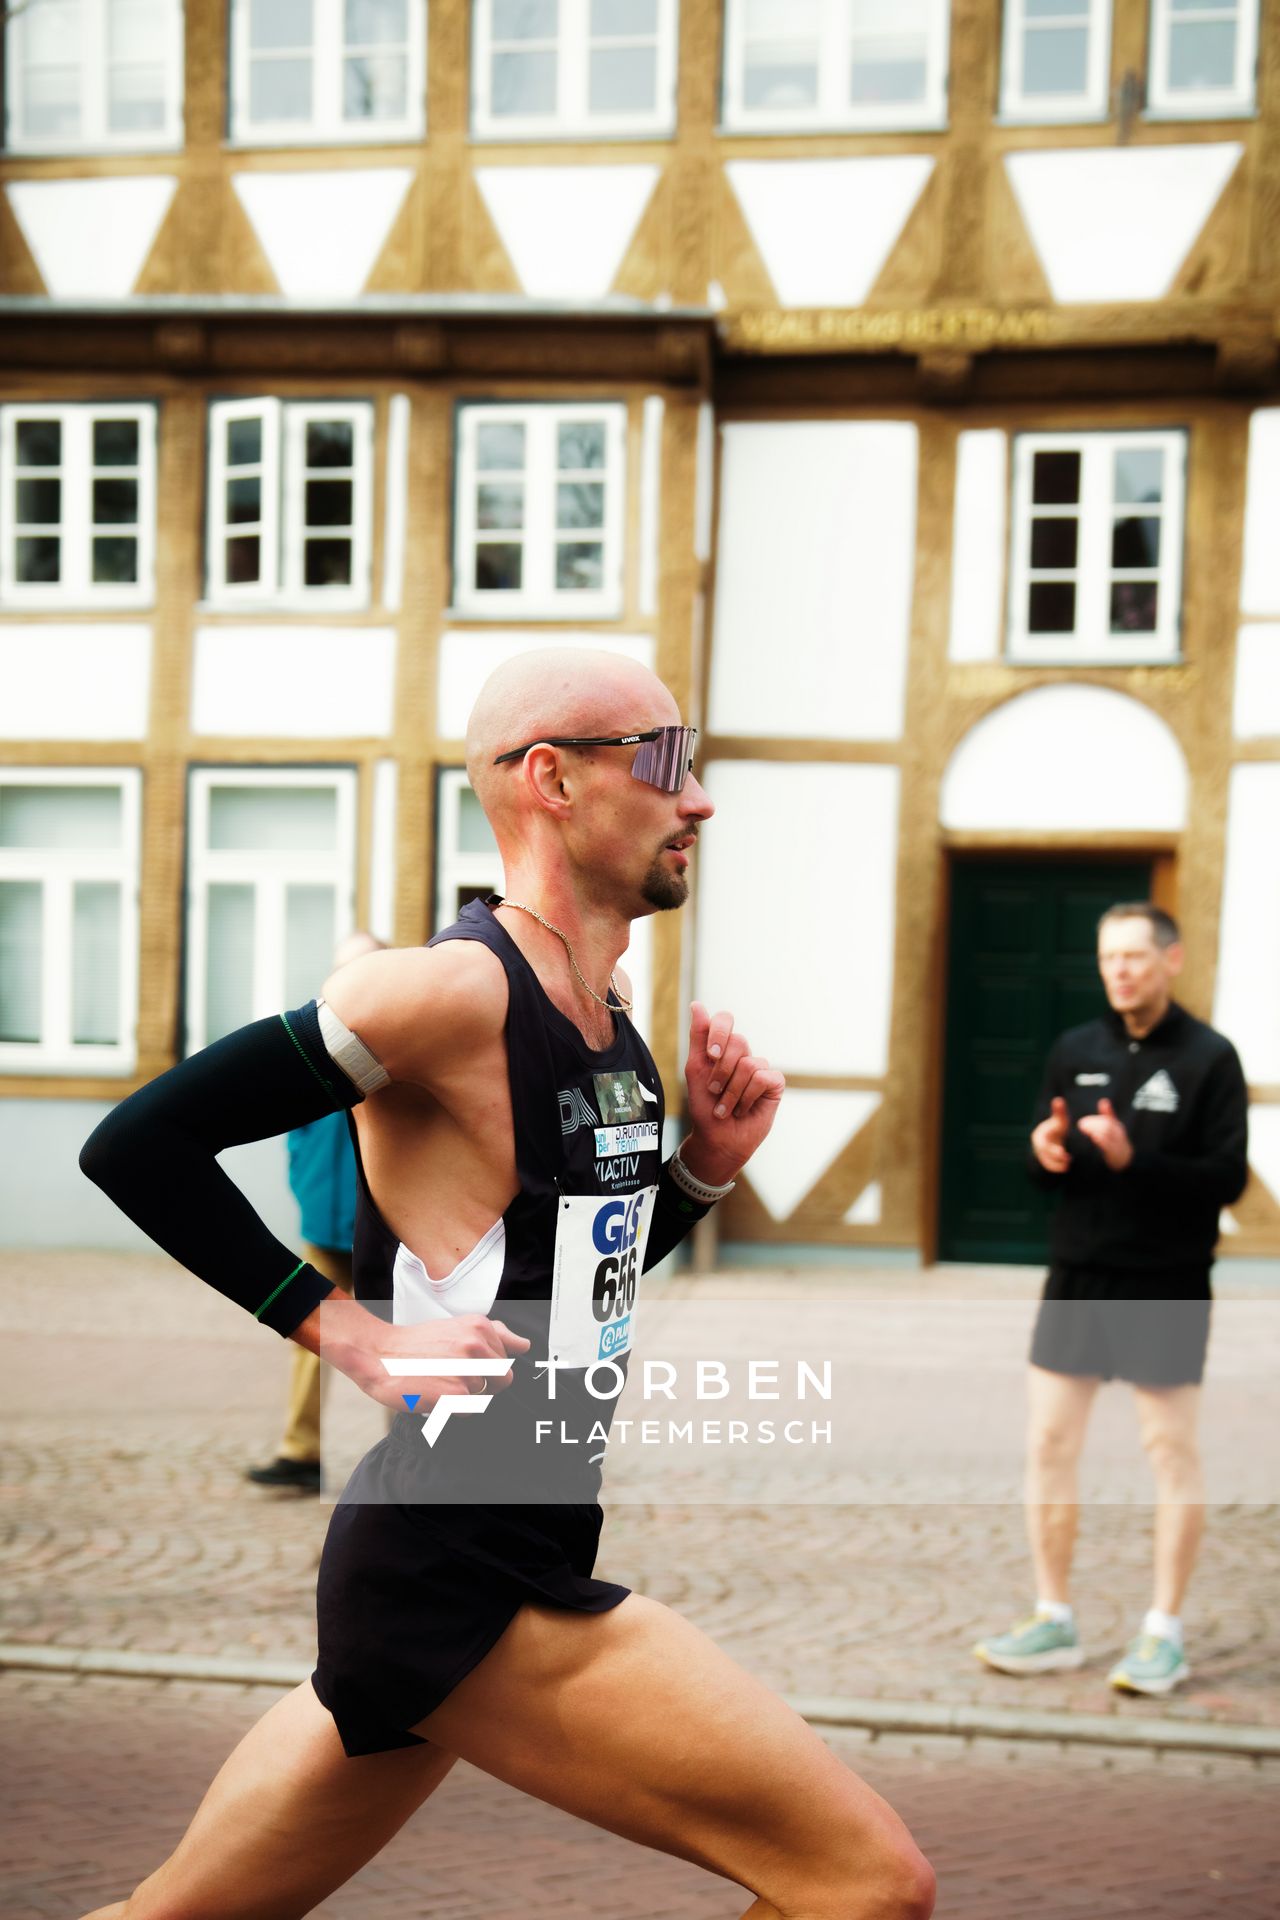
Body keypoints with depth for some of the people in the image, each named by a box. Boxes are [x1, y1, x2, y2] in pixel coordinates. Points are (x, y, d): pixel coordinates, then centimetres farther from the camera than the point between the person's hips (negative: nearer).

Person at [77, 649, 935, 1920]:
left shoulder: (606, 1009, 10)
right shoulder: (457, 989, -17)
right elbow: (137, 1145, -17)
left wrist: (705, 1163, 5)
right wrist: (341, 1326, -16)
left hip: (444, 1572, 9)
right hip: (465, 1586, -9)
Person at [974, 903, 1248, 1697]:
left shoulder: (1209, 1058, -6)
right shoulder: (1076, 1051, 8)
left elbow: (1228, 1179, -12)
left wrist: (1133, 1160, -24)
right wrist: (1045, 1152, -9)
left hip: (1166, 1287, -5)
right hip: (1078, 1275, 5)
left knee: (1172, 1451, 4)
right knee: (1049, 1441, 6)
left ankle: (1166, 1633, 15)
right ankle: (1055, 1623, 18)